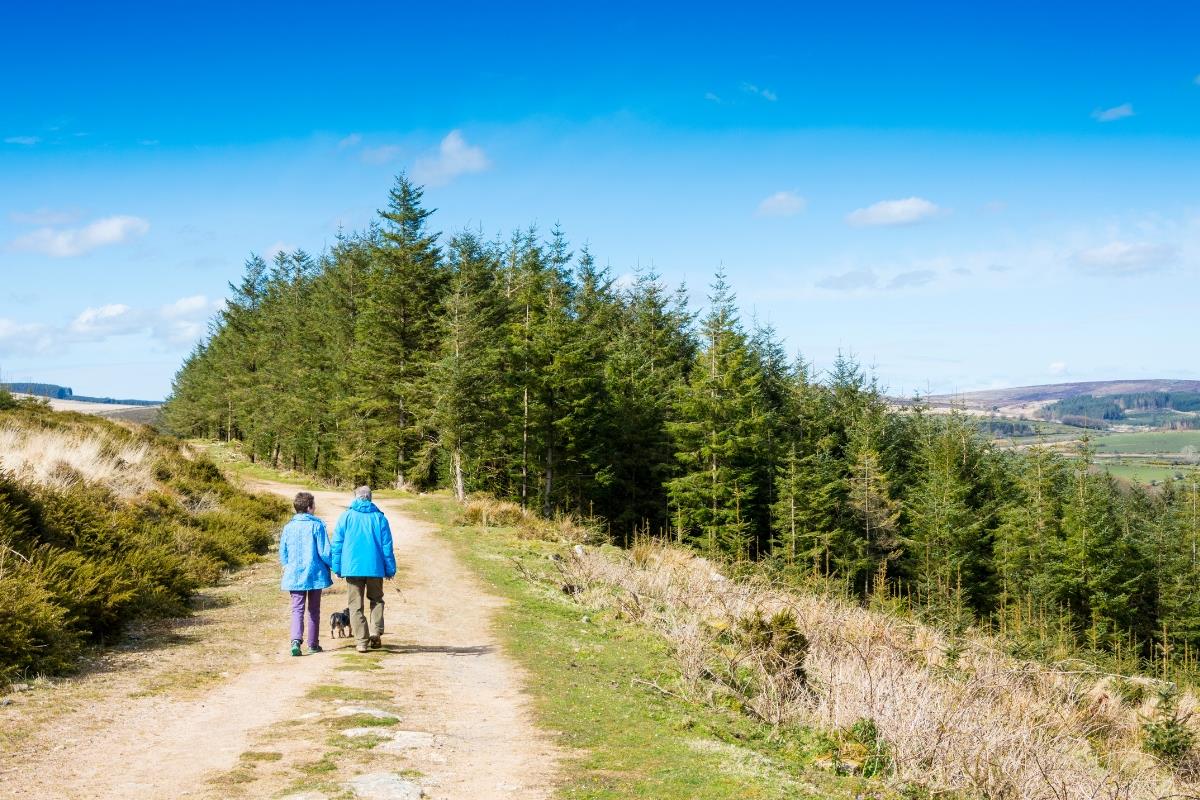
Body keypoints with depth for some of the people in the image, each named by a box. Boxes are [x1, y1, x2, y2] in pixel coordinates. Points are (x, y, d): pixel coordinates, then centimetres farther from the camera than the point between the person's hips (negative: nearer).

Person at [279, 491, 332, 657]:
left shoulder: (288, 527, 1)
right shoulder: (317, 525, -10)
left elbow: (283, 553, 9)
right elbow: (324, 552, -11)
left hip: (294, 575, 2)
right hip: (315, 574, -2)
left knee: (297, 609, 1)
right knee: (314, 610, 11)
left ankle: (296, 640, -21)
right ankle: (313, 644, 17)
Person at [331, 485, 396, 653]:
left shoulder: (346, 516, 2)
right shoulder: (379, 517, 3)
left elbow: (337, 544, 1)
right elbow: (387, 545, 3)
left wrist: (337, 567, 6)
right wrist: (390, 569, 9)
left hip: (352, 567, -1)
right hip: (375, 567, 1)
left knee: (356, 605, 5)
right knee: (376, 600, 18)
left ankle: (361, 641, 0)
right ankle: (376, 631, -1)